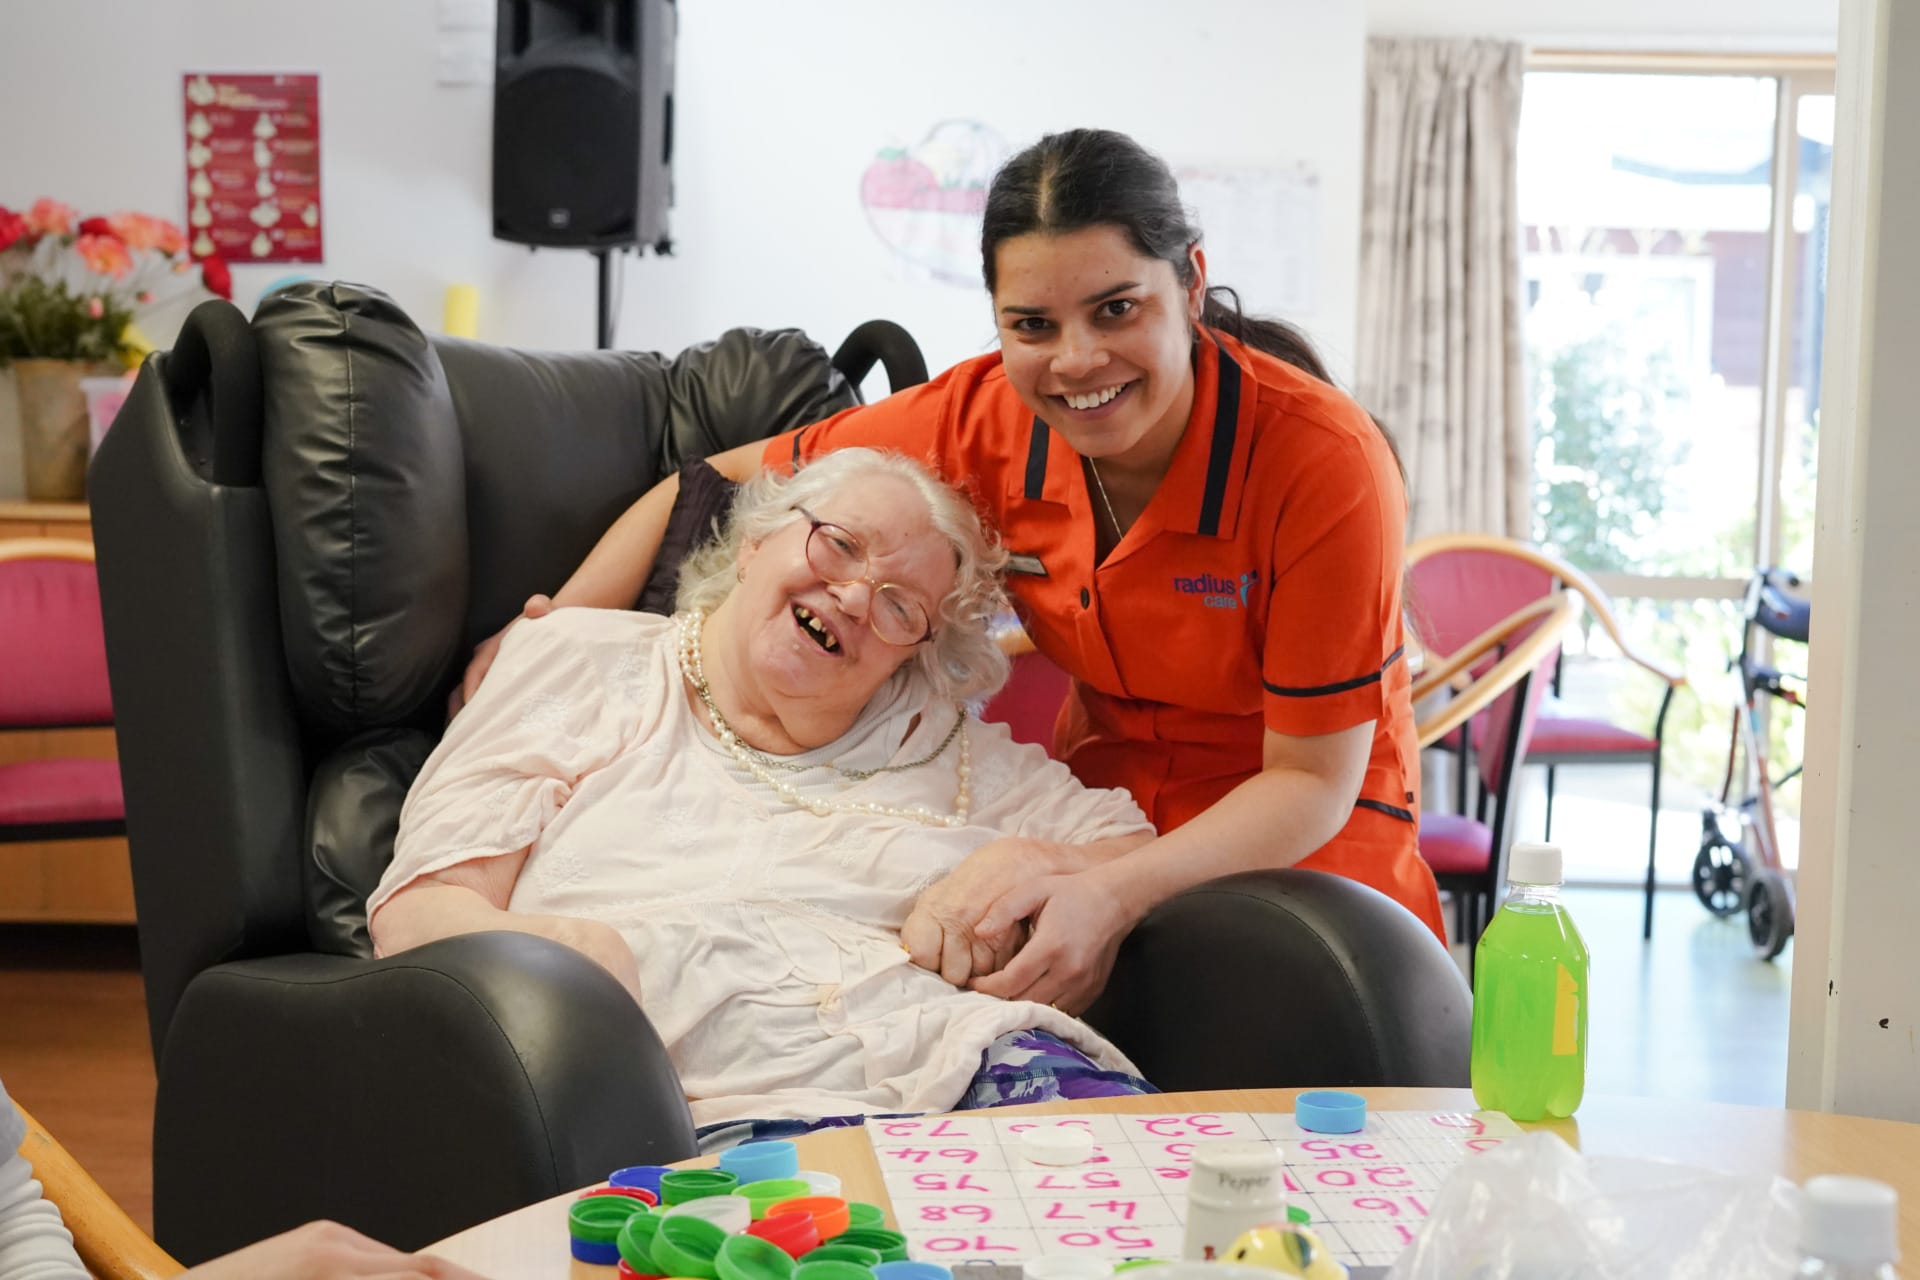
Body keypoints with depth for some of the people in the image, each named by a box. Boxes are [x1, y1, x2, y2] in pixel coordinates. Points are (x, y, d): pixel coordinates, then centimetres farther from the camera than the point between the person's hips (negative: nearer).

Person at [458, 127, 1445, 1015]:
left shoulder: (1324, 462, -24)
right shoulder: (983, 419, -13)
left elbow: (1313, 780, -19)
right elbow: (725, 486, 1)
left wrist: (1112, 897, -36)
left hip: (1299, 835, -3)